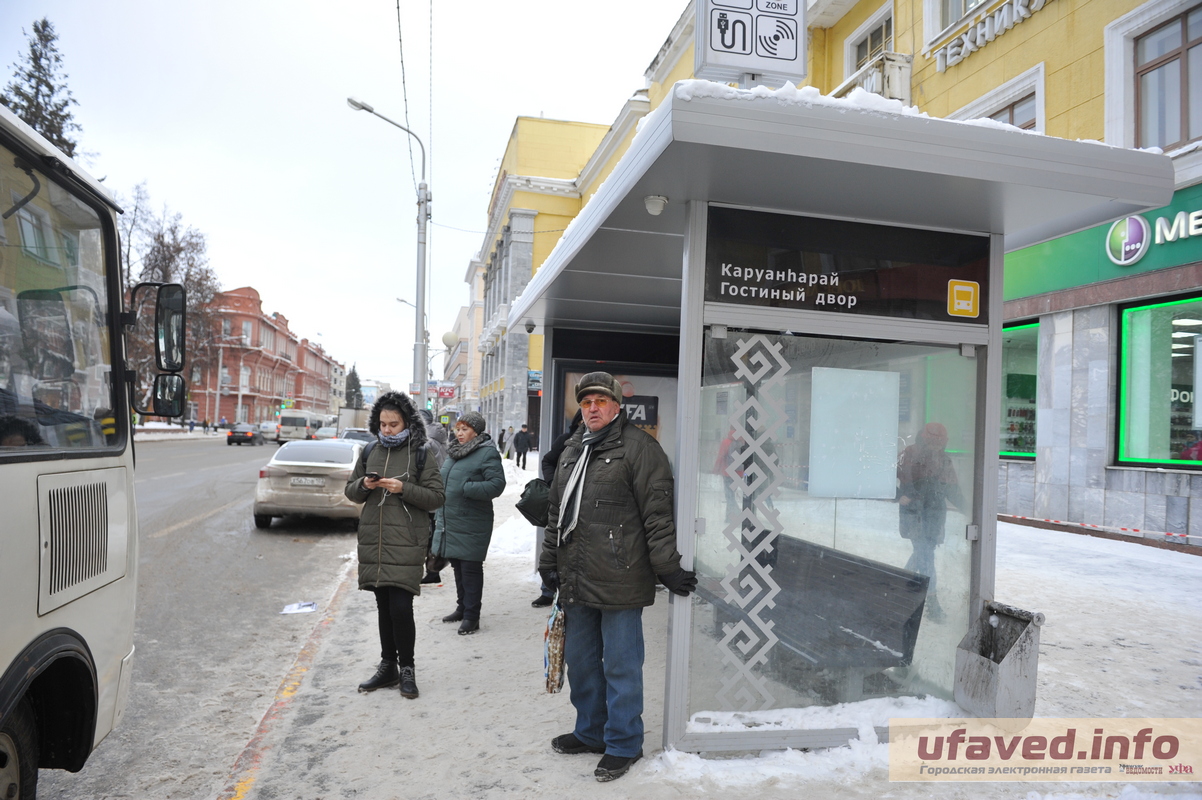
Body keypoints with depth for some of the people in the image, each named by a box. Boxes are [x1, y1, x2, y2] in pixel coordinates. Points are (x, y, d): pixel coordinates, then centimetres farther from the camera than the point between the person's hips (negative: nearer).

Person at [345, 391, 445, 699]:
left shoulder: (419, 454, -2)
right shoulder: (370, 452, 11)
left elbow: (436, 497, -4)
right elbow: (350, 491, 17)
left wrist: (404, 489, -17)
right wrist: (363, 485, -5)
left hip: (407, 542, -4)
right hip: (373, 539, 5)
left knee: (401, 606, -8)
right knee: (383, 606, 13)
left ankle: (407, 667, 11)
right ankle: (388, 666, 27)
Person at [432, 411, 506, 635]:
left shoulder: (488, 453, -11)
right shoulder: (453, 453, 15)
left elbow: (497, 484, -18)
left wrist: (467, 488, -24)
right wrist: (440, 516, 20)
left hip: (471, 525, -8)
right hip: (450, 522, 8)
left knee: (470, 568, -2)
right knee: (458, 566, 18)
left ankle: (471, 616, 6)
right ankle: (462, 608, 32)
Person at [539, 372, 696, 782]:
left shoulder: (639, 447, -8)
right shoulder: (572, 451, 16)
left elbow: (658, 514, -12)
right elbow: (555, 513, 23)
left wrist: (668, 567, -15)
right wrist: (549, 562, 21)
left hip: (619, 583, -7)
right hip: (577, 581, 8)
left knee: (620, 666, 4)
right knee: (580, 660, 18)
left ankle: (623, 744, 21)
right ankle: (591, 731, 36)